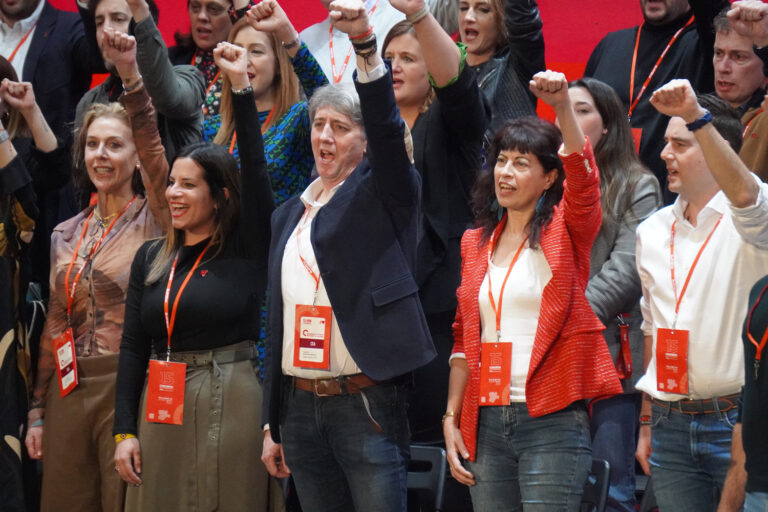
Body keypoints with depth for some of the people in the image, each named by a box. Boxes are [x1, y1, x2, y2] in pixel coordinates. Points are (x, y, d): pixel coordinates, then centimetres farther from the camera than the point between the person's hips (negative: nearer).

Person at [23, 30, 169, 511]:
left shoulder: (153, 220, -2)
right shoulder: (67, 234, 13)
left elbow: (154, 147, -21)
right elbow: (55, 325, 16)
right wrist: (38, 409, 13)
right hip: (68, 388, 5)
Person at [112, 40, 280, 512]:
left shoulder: (246, 249, 0)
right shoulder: (151, 257, 11)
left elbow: (256, 170, -13)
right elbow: (133, 346, 10)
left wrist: (241, 86, -17)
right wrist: (125, 430, 2)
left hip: (230, 403, -4)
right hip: (160, 406, 4)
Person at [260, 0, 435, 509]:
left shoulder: (382, 194, 1)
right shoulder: (289, 215, 17)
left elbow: (387, 127, -20)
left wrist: (366, 45, -35)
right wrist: (272, 425, 16)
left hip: (366, 403, -6)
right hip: (302, 405, 6)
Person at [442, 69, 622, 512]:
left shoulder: (566, 230, 2)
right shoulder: (476, 243, 16)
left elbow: (583, 178, -19)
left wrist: (563, 106, -35)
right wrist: (451, 419, 10)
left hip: (552, 423, -5)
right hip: (486, 422, 5)